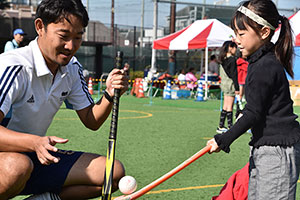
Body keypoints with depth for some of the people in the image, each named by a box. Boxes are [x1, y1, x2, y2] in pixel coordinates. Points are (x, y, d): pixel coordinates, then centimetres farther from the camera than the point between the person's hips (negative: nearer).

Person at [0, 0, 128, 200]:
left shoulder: (72, 68, 2)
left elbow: (91, 121, 7)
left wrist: (110, 94, -12)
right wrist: (35, 142, -50)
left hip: (40, 159, 7)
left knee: (114, 172, -4)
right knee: (17, 166, -43)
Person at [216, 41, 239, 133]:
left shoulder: (223, 59, 9)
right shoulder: (232, 59, -14)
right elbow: (234, 74, -15)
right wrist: (237, 88, -14)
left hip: (224, 84, 8)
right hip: (230, 85, -8)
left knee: (225, 107, 13)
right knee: (229, 107, -4)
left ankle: (220, 126, 16)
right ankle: (230, 127, -1)